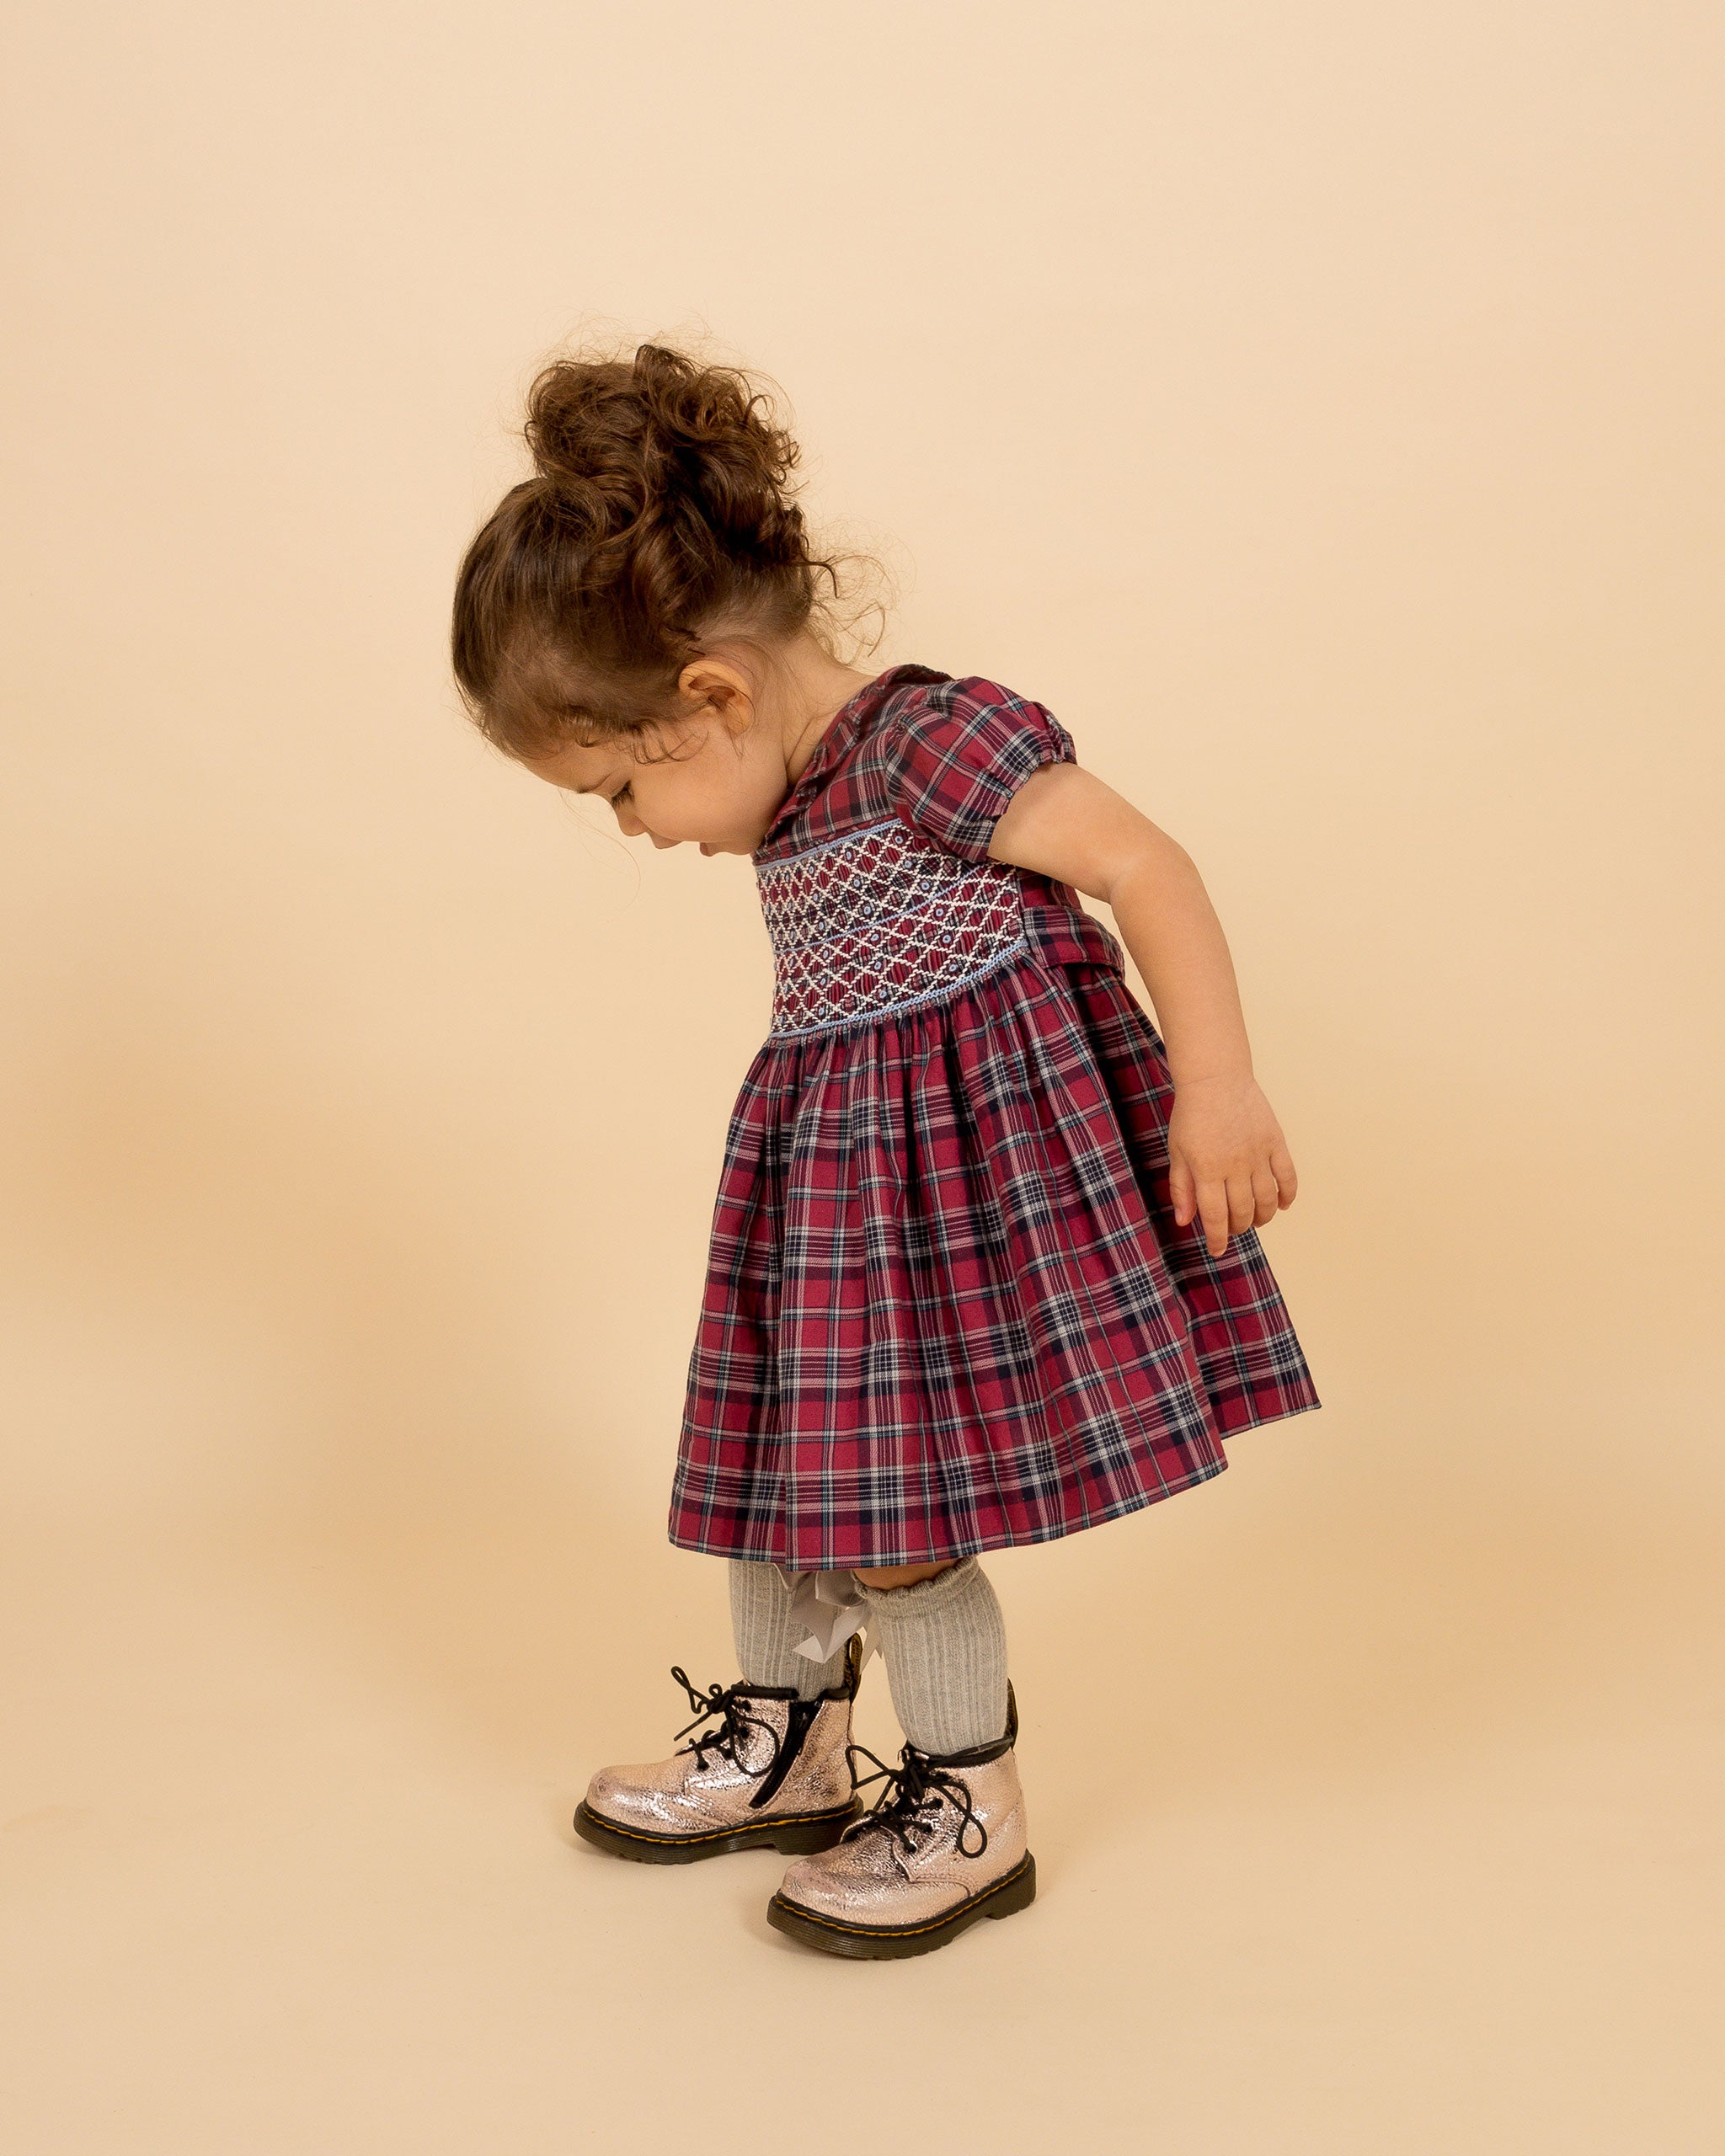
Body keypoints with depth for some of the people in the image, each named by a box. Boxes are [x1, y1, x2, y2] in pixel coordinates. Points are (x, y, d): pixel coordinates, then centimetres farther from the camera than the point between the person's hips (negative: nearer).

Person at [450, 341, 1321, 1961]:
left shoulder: (927, 737, -19)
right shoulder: (795, 801, 9)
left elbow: (1144, 864, -21)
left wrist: (1216, 1085, -24)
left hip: (957, 1153, -9)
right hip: (834, 1169, 9)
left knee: (889, 1499, -4)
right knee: (781, 1460, 15)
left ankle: (969, 1805, 17)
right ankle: (787, 1742, 36)